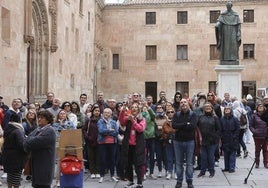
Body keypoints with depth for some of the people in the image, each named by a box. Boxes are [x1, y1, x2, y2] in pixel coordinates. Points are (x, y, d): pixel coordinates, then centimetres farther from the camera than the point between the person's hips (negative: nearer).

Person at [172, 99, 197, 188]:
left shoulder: (193, 115, -2)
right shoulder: (176, 115, 4)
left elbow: (192, 126, -18)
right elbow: (174, 125, -13)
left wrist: (180, 126, -12)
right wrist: (186, 124, -15)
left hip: (189, 141, -2)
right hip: (178, 141, 2)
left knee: (189, 163, 5)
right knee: (179, 162, 8)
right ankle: (179, 181, 17)